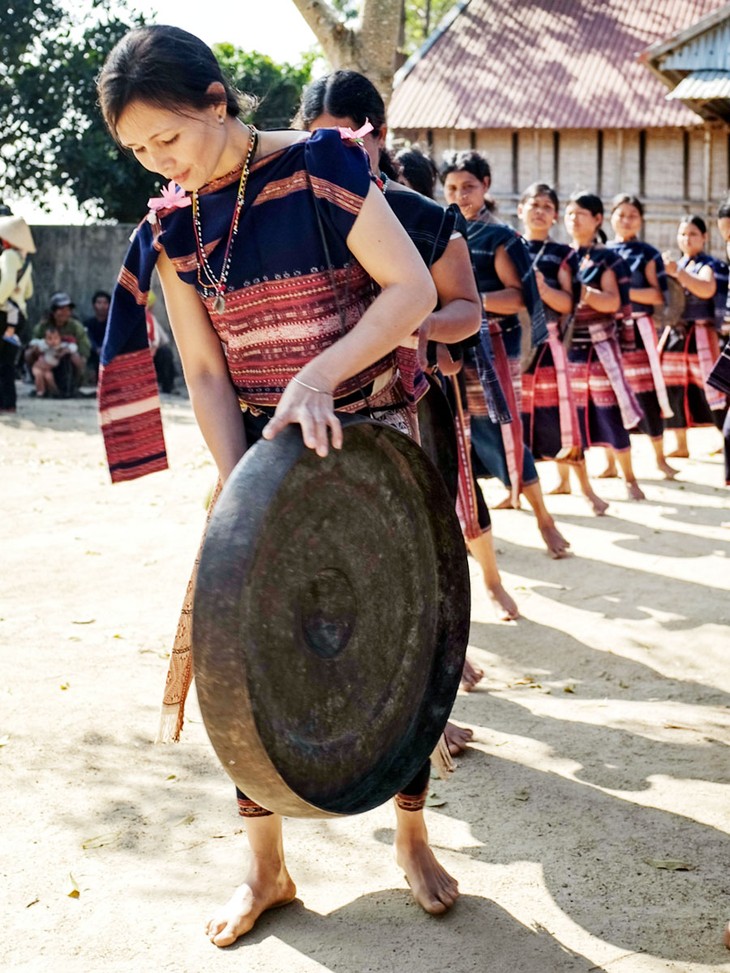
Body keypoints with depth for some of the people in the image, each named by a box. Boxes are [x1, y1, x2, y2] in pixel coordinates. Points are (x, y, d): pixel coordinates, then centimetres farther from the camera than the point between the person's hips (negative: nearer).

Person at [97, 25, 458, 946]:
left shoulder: (319, 165, -12)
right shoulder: (170, 225, -1)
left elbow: (412, 288, -17)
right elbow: (205, 372, -3)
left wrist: (320, 375, -28)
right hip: (264, 447, 3)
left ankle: (412, 836, 26)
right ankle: (265, 865, 18)